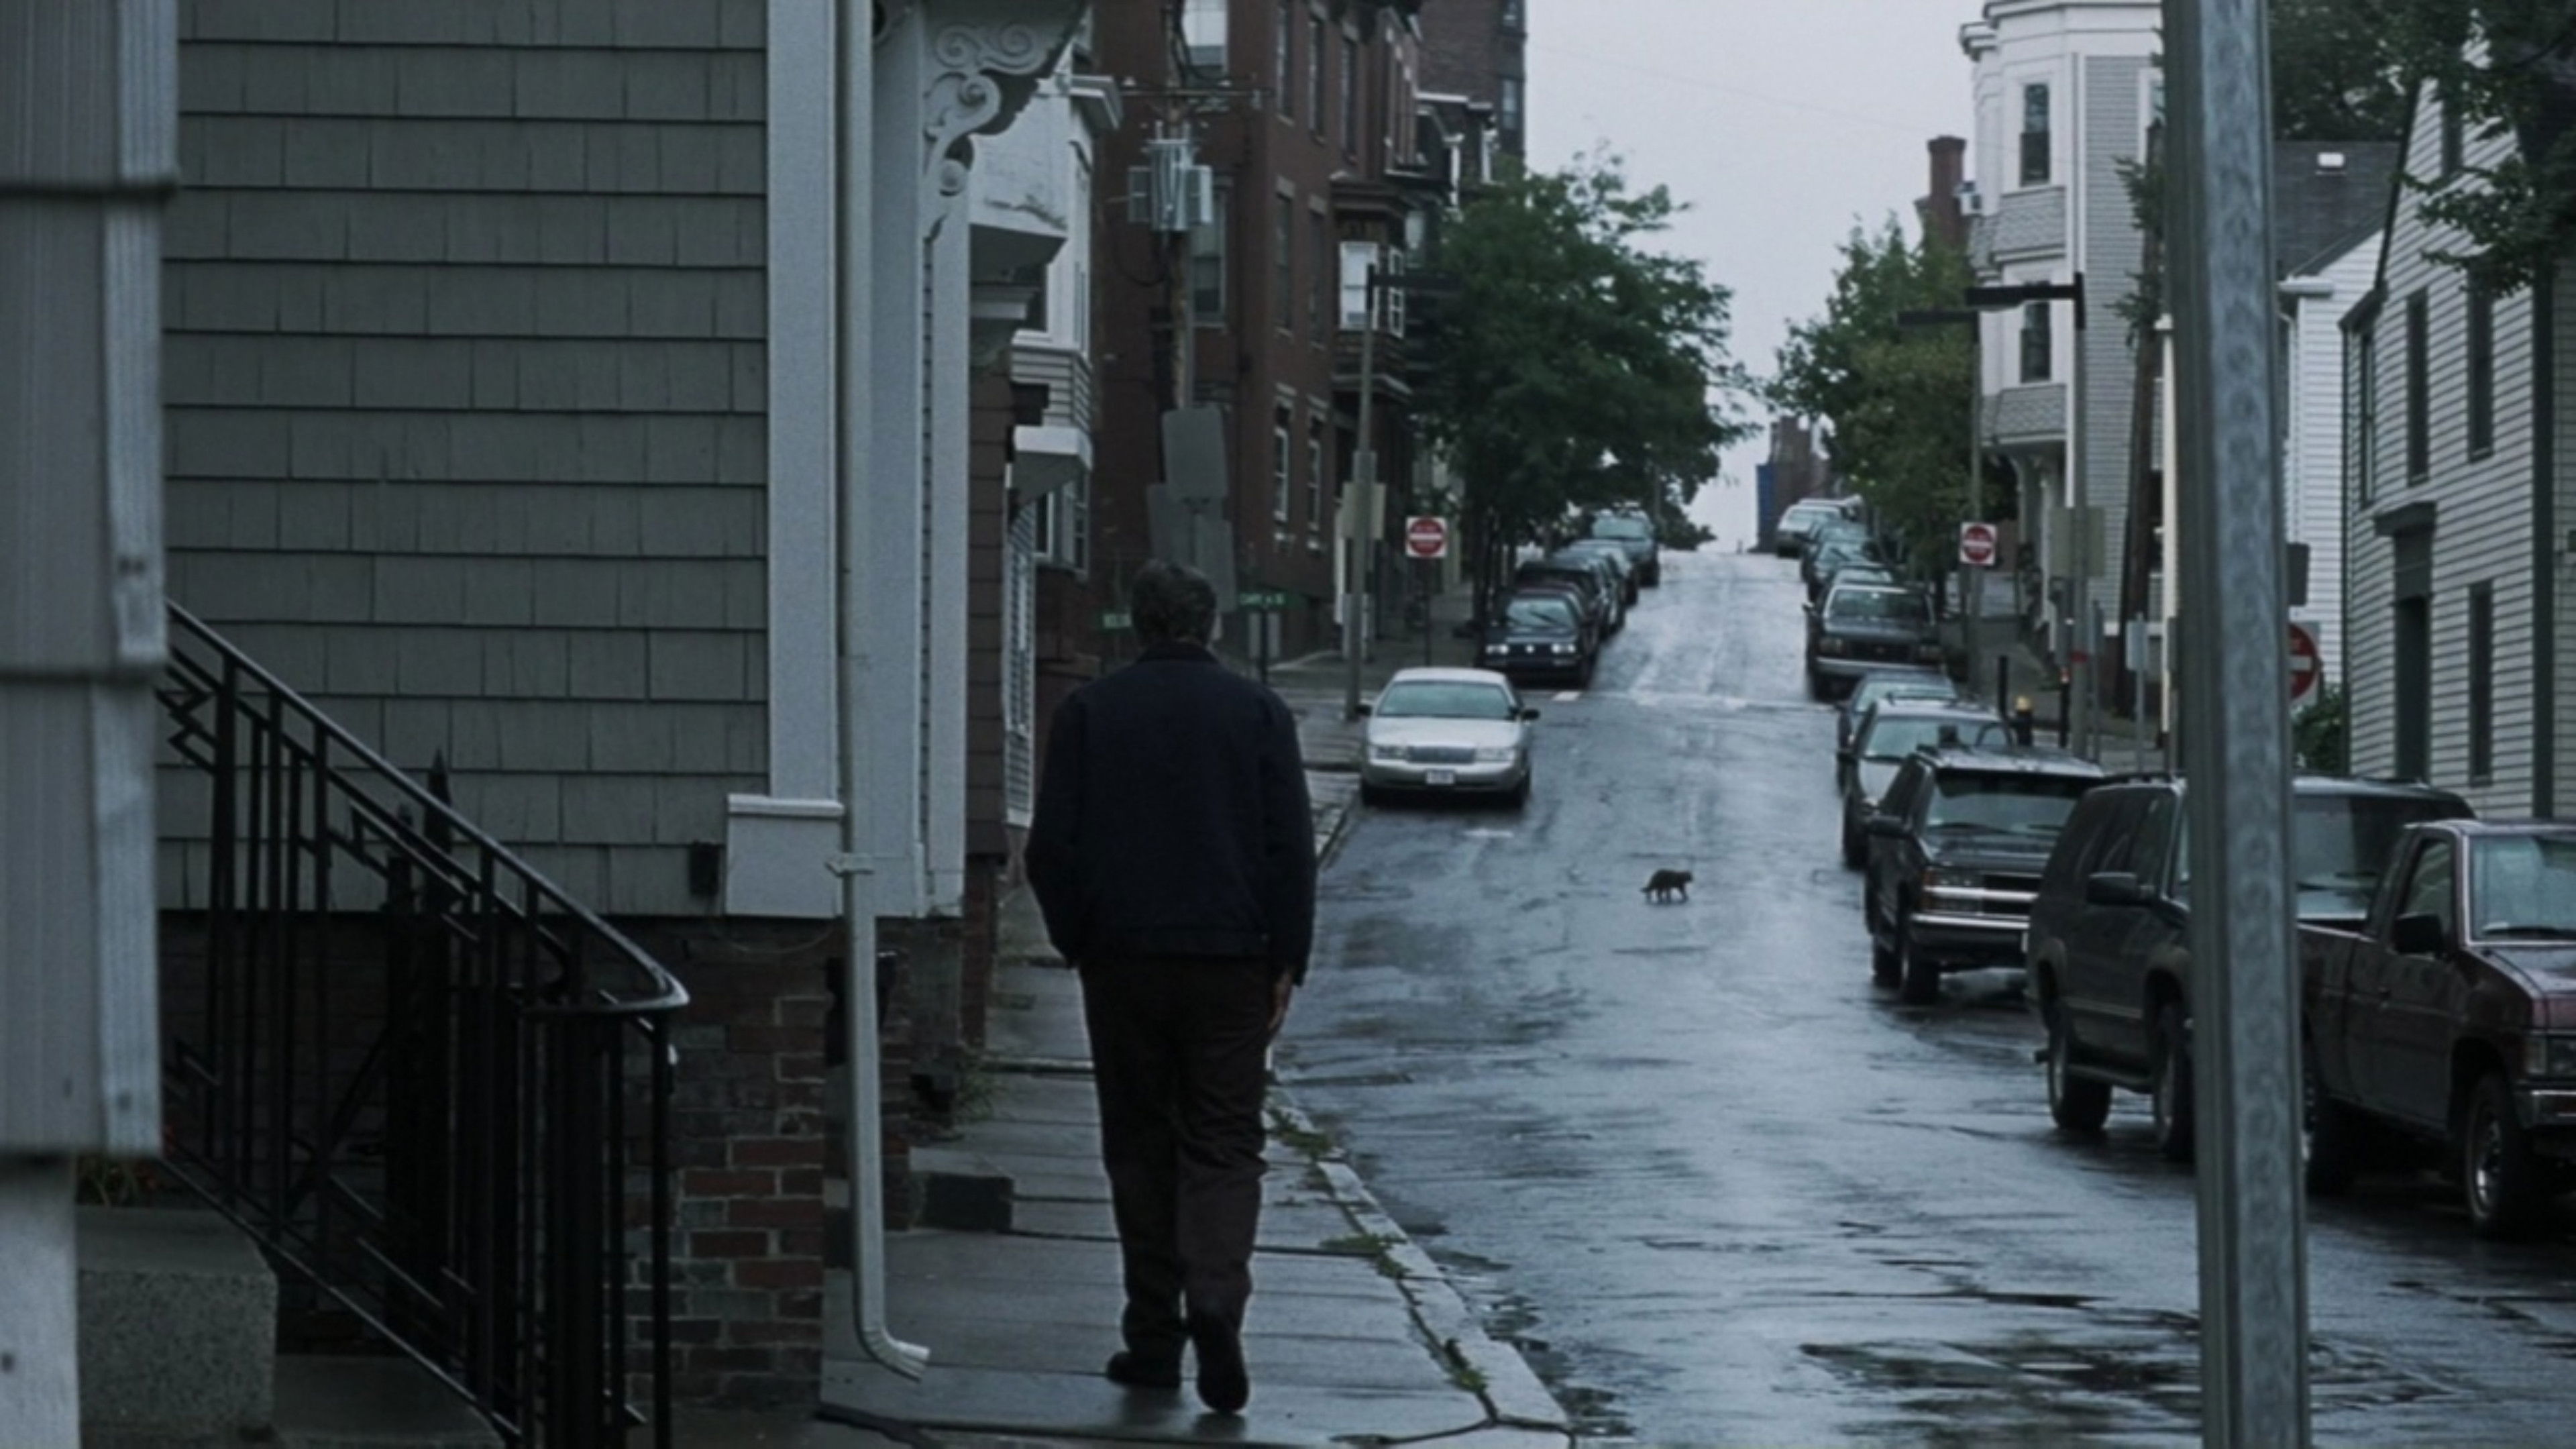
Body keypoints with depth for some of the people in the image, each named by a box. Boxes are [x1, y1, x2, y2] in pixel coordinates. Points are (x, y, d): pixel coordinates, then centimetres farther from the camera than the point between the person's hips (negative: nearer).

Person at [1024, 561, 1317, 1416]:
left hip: (1124, 960, 0)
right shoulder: (1257, 712, 0)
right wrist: (1287, 962, 3)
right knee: (1223, 1145, 3)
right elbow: (1292, 849, -2)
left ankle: (1154, 1337, 8)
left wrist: (1076, 943, 12)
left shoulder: (1089, 712, 1)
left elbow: (1052, 848, 0)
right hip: (1231, 961, 0)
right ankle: (1216, 1299, -20)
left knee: (1140, 1145, 9)